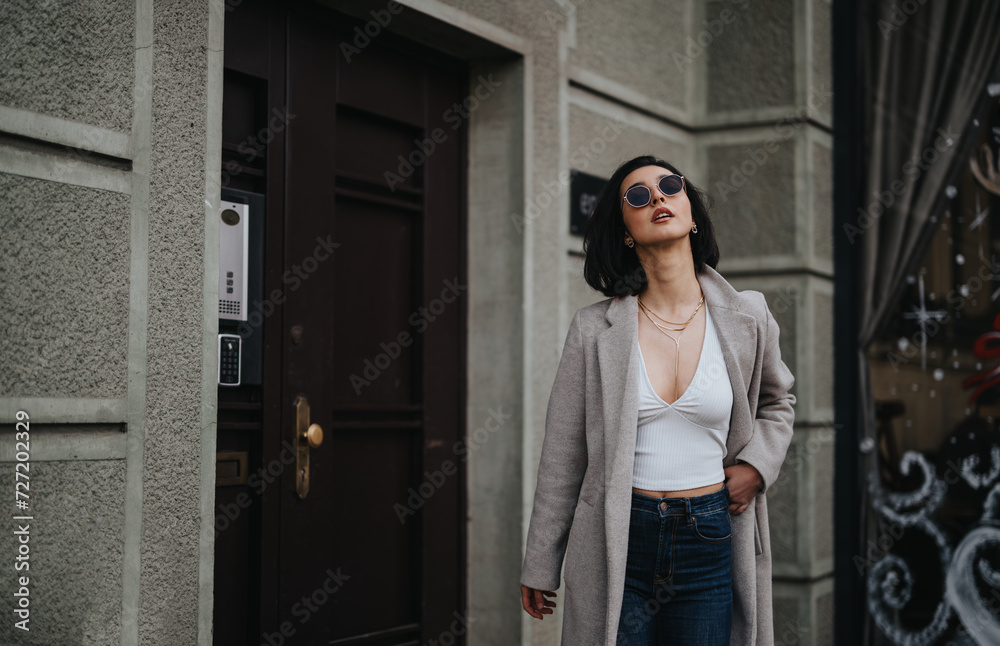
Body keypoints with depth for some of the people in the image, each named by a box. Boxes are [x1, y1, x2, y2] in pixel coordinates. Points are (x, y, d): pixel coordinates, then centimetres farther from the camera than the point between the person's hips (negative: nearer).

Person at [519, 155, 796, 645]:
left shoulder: (747, 318, 1)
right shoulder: (595, 328, -3)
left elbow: (777, 402, 22)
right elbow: (562, 457, 2)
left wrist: (757, 464, 2)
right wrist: (540, 565, 5)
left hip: (710, 544, 2)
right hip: (617, 545, -1)